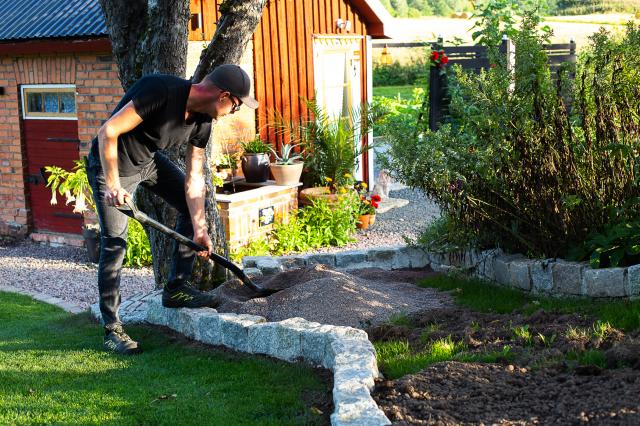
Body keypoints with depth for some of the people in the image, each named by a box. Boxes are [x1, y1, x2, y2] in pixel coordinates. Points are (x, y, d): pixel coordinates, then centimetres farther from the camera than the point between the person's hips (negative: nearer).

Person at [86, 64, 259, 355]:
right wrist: (113, 185, -35)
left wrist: (199, 229, -8)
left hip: (149, 159, 8)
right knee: (114, 242, -11)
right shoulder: (161, 91, -32)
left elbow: (194, 179, -3)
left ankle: (176, 289, 13)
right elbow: (108, 132, -32)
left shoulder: (202, 121, -7)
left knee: (193, 205, 4)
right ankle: (112, 329, -2)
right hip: (111, 164, -8)